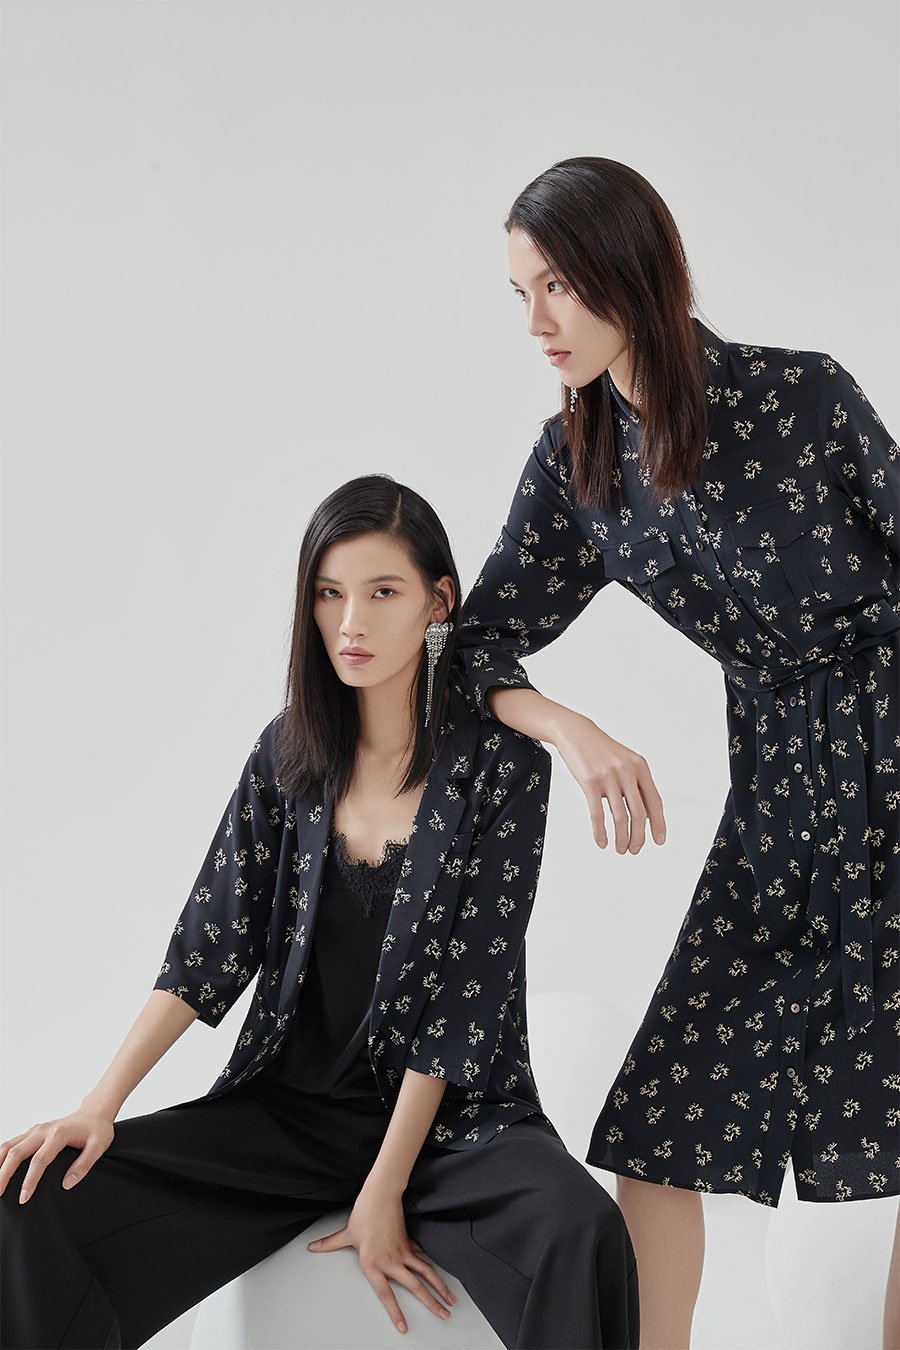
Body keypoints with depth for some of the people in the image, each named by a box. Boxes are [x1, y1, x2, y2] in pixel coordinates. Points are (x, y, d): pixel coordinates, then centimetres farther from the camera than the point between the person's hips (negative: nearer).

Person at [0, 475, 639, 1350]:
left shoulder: (501, 767, -8)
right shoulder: (289, 753, 4)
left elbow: (466, 992, -10)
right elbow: (214, 941, 1)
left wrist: (385, 1193, -12)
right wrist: (98, 1108, -12)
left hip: (449, 1115, -3)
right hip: (291, 1104, 3)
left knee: (579, 1233, -35)